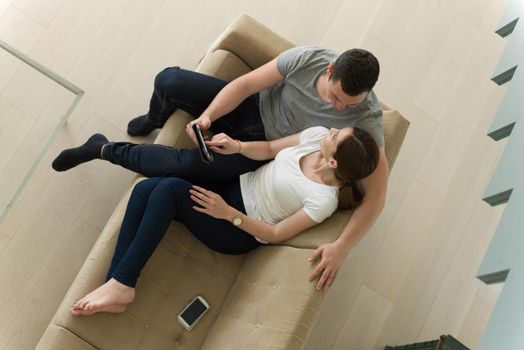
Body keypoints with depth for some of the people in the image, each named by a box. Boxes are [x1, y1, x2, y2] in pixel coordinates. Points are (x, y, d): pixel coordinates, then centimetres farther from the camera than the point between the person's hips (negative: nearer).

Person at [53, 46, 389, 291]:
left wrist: (341, 247, -39)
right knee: (168, 80, -14)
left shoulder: (366, 120, -28)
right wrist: (206, 116, -29)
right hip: (250, 107, 2)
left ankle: (104, 150, 4)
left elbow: (376, 192, -29)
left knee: (186, 165, -25)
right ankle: (156, 120, 26)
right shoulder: (308, 58, -23)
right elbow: (244, 84, -14)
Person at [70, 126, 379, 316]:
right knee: (144, 190, -14)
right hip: (233, 186, 7)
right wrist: (238, 147, -12)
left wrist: (228, 213, -22)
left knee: (168, 189, -30)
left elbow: (274, 234, -17)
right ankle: (117, 288, -14)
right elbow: (269, 149, 6)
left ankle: (122, 284, -21)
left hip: (241, 232, -7)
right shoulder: (319, 134, -5)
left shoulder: (324, 200, -23)